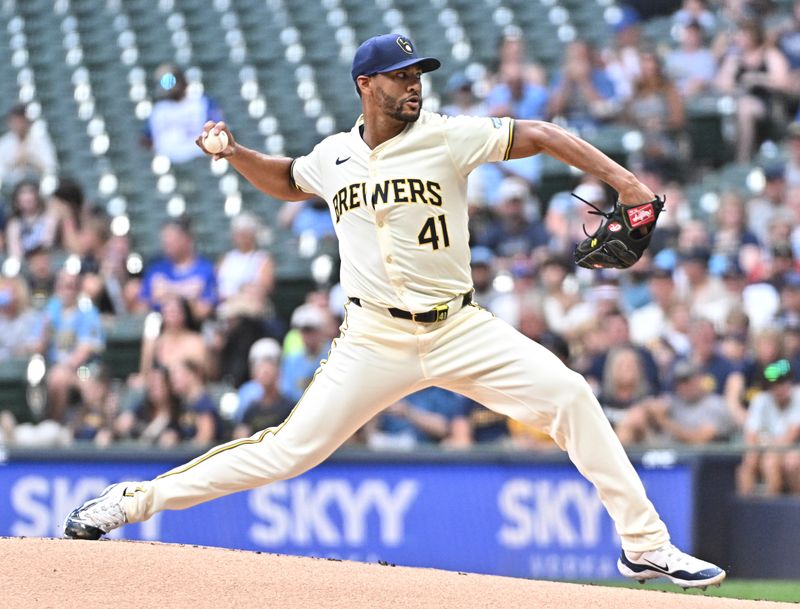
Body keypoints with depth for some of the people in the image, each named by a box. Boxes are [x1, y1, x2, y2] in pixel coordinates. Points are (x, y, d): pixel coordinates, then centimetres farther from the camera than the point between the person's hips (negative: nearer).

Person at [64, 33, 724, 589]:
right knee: (292, 447, -5)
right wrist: (233, 152, 9)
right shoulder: (333, 156, 5)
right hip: (375, 339, 1)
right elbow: (287, 181, 27)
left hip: (459, 330, 0)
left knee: (568, 395, -17)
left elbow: (537, 135, -12)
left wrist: (615, 175, -25)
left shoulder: (447, 137, -5)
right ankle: (134, 499, 7)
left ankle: (644, 543, -8)